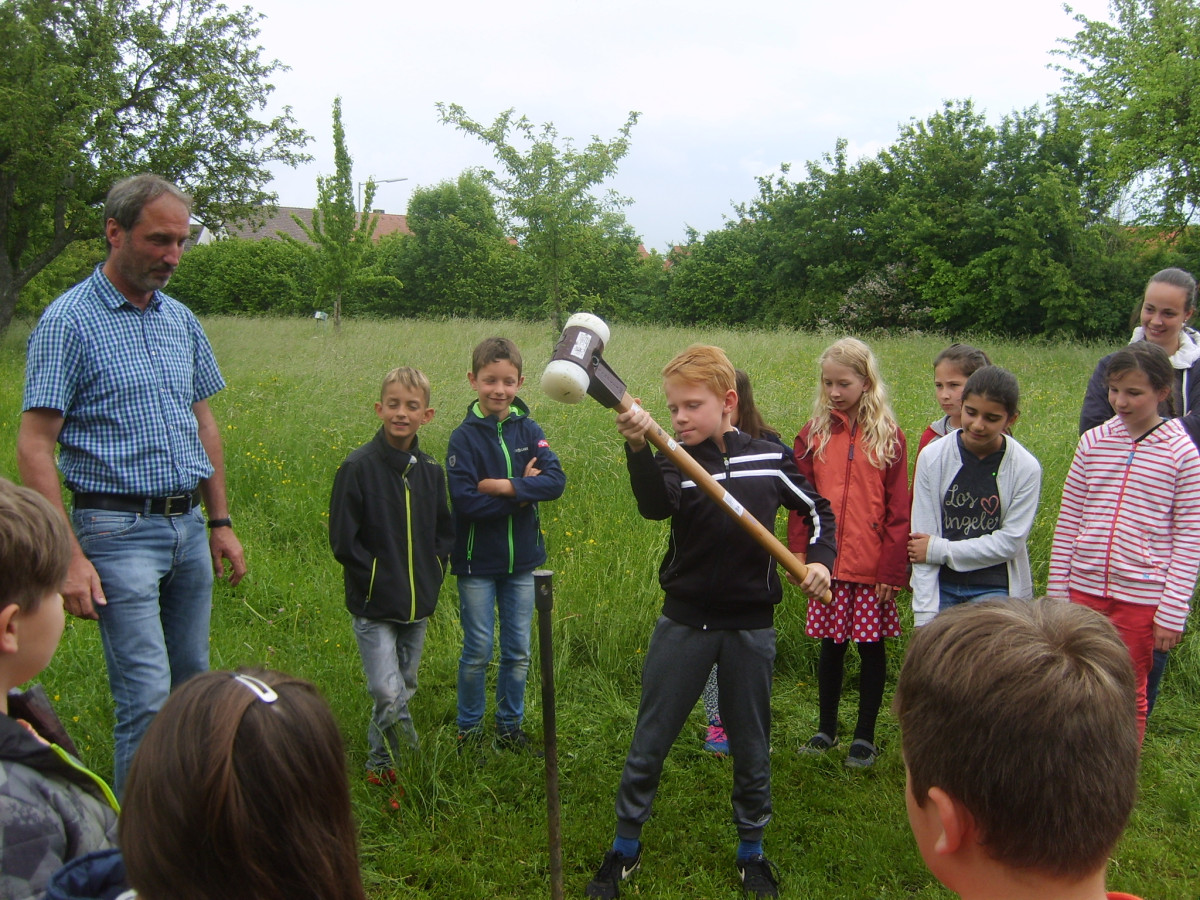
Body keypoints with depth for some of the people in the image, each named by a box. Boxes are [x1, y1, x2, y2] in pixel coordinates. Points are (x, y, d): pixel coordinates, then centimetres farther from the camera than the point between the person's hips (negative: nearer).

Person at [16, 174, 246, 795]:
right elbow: (33, 448, -12)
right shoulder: (69, 322, -9)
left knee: (193, 685, 14)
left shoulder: (180, 319, 11)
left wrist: (220, 522, 16)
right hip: (119, 531, -6)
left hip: (189, 526, 7)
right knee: (147, 698, -8)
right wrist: (70, 557, -18)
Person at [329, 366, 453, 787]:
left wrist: (432, 574, 2)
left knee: (404, 688, 16)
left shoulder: (431, 471, 4)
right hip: (374, 605, -5)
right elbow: (342, 539, -10)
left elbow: (444, 532, 15)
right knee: (389, 694, -11)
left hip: (418, 604, 5)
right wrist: (378, 577, -13)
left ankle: (381, 761, 35)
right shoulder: (358, 467, -10)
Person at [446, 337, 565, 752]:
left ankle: (510, 727, 28)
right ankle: (469, 730, 24)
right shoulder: (464, 437, -10)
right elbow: (464, 501, -20)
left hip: (521, 561, 3)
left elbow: (556, 482, -12)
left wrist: (502, 486, -21)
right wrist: (523, 492, -18)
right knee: (477, 652, 6)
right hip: (477, 563, -3)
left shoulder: (529, 431, 0)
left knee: (518, 652, 12)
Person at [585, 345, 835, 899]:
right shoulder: (673, 460, -7)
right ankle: (625, 848, 27)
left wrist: (820, 560, -5)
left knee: (751, 749, 14)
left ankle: (751, 851, 35)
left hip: (751, 625, 1)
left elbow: (818, 510, 12)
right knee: (649, 744, 8)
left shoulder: (769, 458, -4)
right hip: (684, 623, 0)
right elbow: (655, 506, -31)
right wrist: (637, 447, -48)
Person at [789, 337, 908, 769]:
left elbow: (899, 510, -2)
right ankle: (827, 729, 27)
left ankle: (865, 735, 22)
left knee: (871, 647, 7)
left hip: (872, 567, -1)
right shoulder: (813, 434, 3)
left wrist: (893, 569, -7)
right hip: (827, 565, 1)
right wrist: (800, 558, -3)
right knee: (830, 646, 11)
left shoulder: (888, 437, -1)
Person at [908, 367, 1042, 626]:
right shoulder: (932, 458, -8)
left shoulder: (1026, 468, -9)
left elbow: (1010, 542, -8)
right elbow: (923, 536, -8)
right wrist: (924, 614, -11)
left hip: (995, 588, -1)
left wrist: (939, 550, -12)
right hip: (940, 585, 2)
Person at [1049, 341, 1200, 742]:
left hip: (1141, 597, -2)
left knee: (1129, 694, 11)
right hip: (1085, 589, 3)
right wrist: (1057, 591, 5)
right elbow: (1068, 521, 5)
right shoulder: (1093, 441, 1)